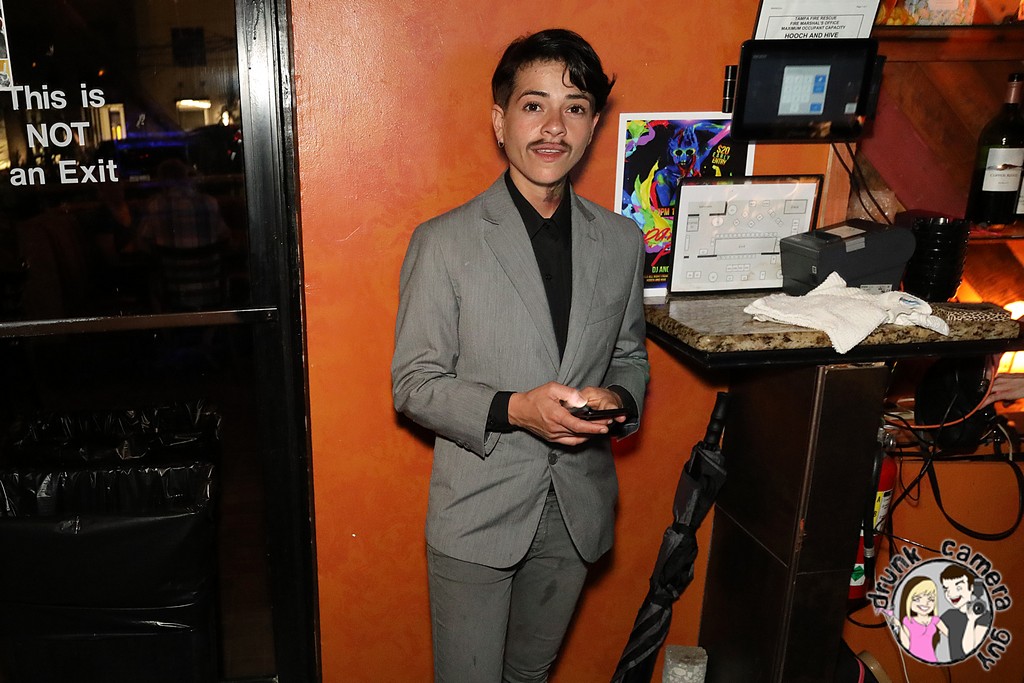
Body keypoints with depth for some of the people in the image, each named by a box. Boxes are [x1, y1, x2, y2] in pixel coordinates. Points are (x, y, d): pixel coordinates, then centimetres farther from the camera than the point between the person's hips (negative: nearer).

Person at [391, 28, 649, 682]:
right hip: (478, 510, -3)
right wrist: (512, 409, -25)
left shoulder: (622, 241, 1)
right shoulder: (444, 241, -12)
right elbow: (415, 383, -10)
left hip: (577, 510, 4)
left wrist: (619, 399, -12)